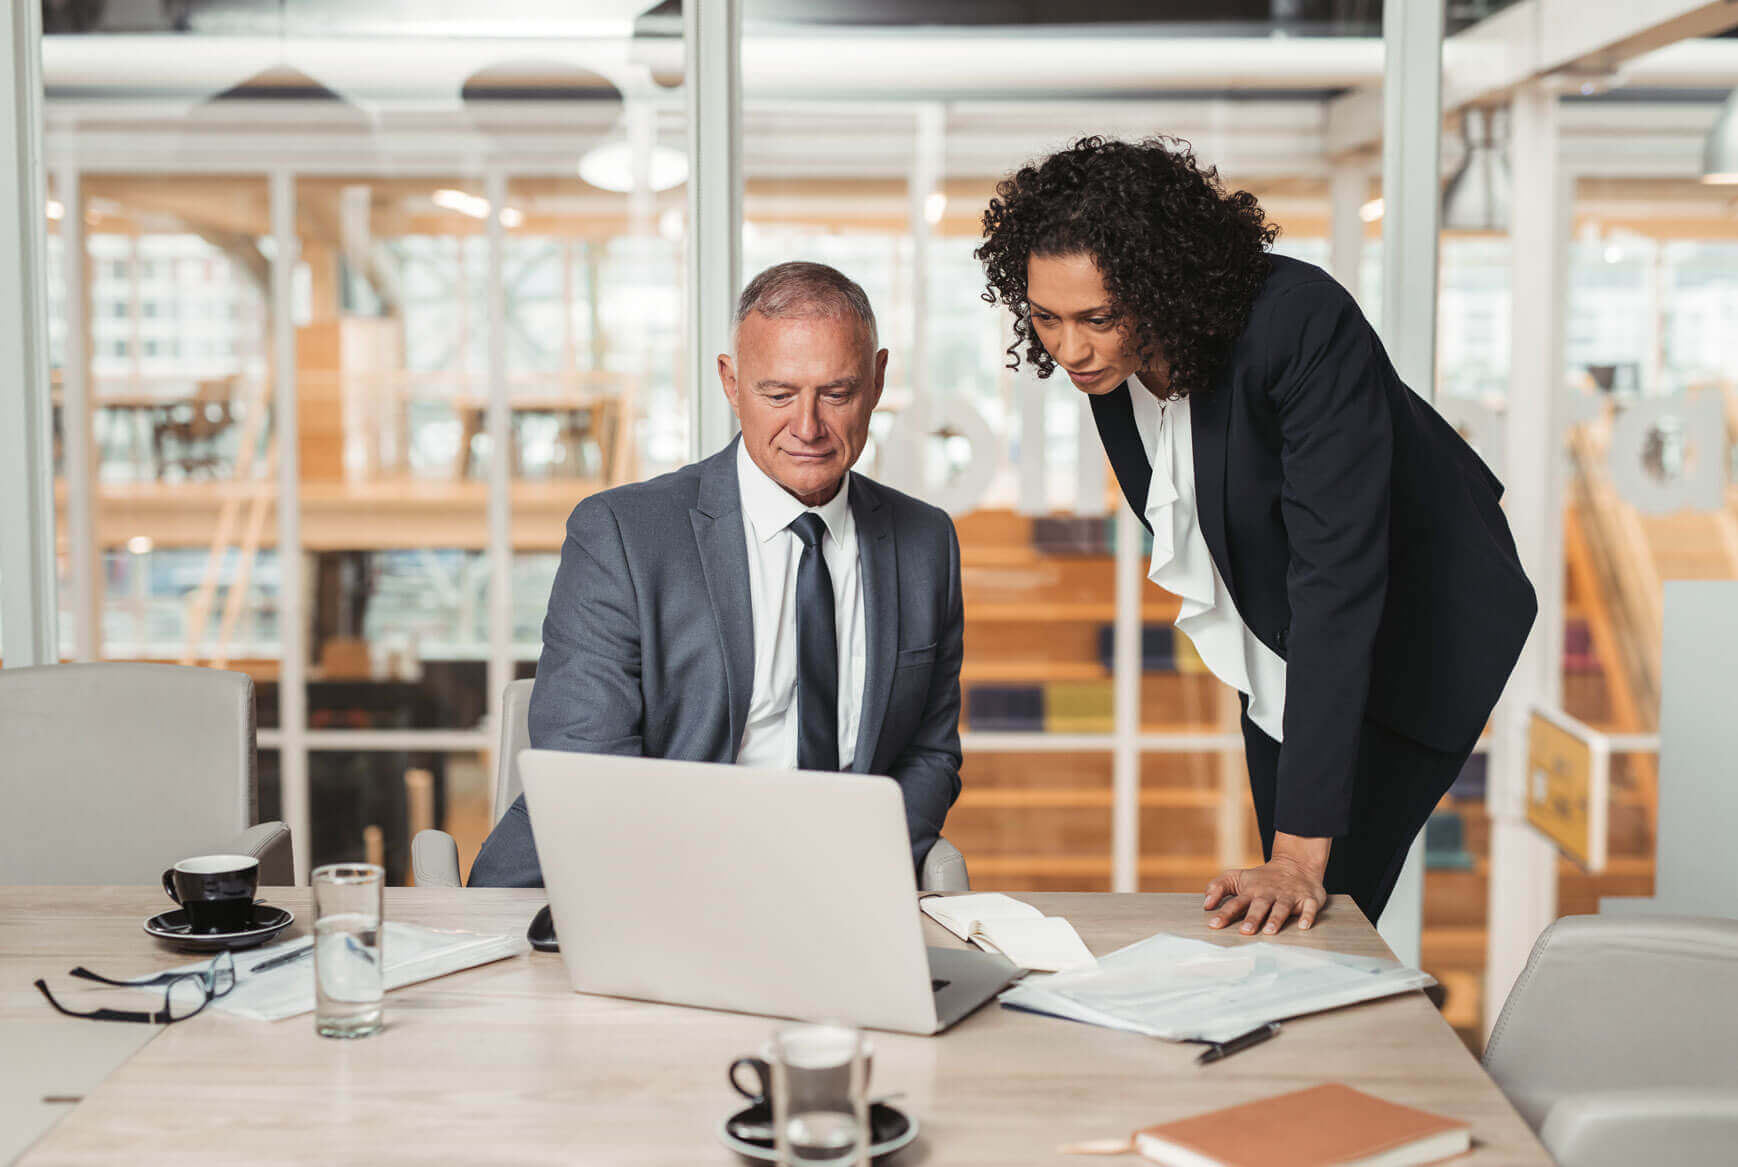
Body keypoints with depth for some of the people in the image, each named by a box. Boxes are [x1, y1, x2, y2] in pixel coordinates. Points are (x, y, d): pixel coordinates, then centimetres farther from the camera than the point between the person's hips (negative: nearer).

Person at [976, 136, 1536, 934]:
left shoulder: (1305, 324, -36)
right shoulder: (1105, 349, -15)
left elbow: (1338, 579, -39)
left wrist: (1302, 853, -42)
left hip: (1416, 632, -6)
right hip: (1275, 639, 7)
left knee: (1321, 905, -11)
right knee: (1274, 919, 14)